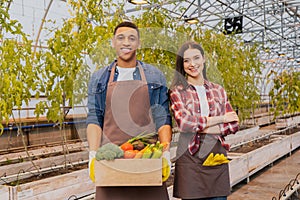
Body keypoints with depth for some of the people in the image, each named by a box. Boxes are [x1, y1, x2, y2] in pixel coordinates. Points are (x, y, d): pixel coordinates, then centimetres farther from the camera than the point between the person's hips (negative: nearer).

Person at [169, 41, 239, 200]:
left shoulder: (218, 90, 12)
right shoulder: (177, 91, 0)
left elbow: (233, 125, 5)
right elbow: (183, 122, -16)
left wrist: (201, 128, -9)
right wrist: (219, 119, -7)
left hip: (217, 157, 4)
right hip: (190, 157, -3)